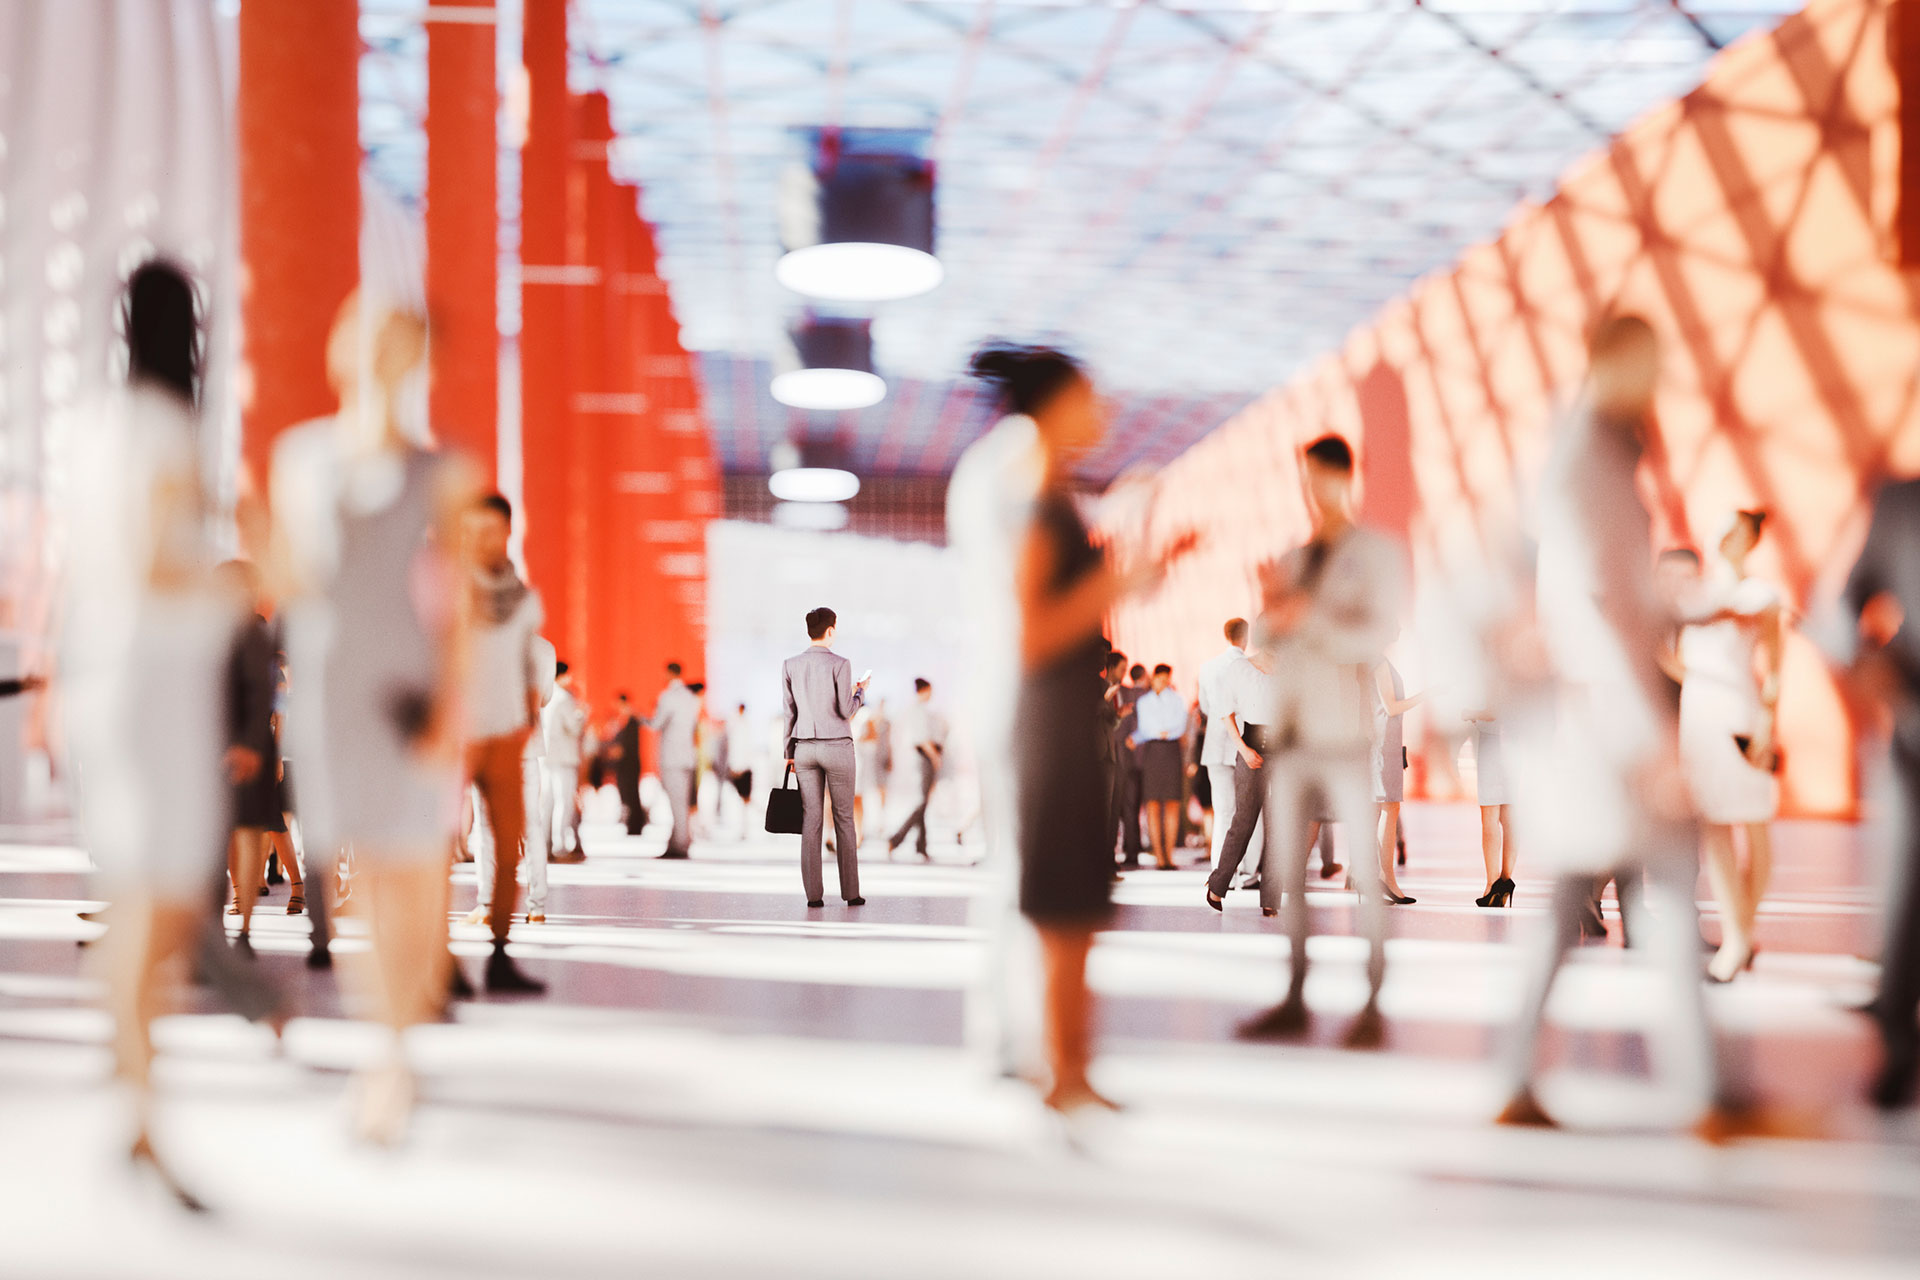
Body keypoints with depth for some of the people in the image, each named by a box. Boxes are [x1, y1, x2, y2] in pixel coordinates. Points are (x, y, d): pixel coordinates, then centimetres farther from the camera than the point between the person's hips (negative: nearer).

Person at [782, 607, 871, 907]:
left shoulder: (791, 665, 2)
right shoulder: (840, 664, -11)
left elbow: (790, 712, 6)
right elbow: (846, 711, -13)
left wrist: (790, 753, 12)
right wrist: (860, 692, 9)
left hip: (805, 749, 3)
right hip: (837, 748, -3)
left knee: (811, 820, 3)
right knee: (844, 819, 5)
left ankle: (814, 894, 0)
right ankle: (851, 893, 7)